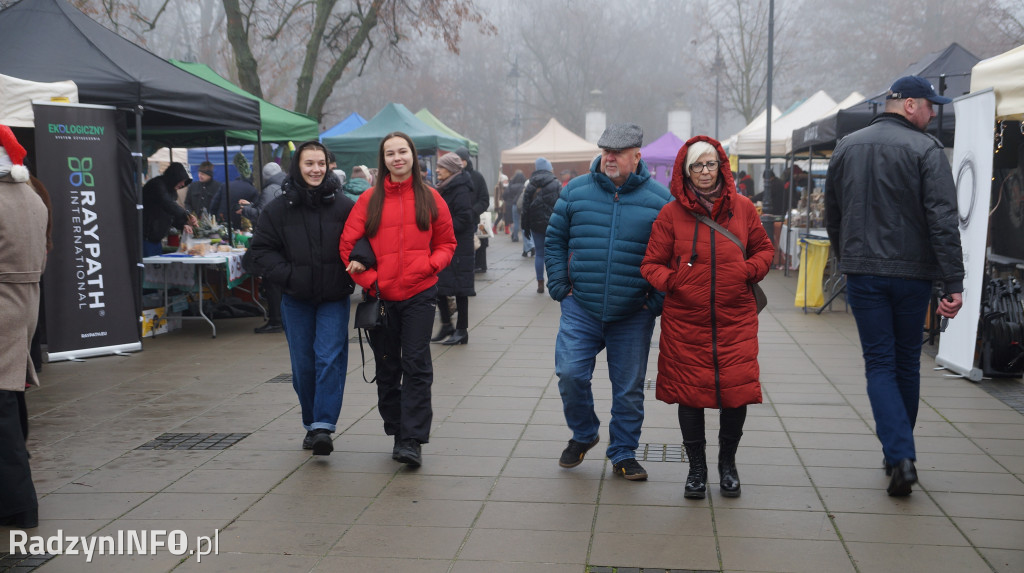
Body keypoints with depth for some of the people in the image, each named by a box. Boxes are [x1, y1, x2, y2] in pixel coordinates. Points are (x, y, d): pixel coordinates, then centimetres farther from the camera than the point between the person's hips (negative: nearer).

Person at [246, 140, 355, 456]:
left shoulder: (343, 205, -2)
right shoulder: (278, 208, 1)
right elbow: (260, 251, 2)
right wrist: (288, 275, -10)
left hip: (334, 299, -2)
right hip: (296, 299, 2)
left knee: (330, 359, -10)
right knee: (303, 365, 9)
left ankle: (323, 426, -9)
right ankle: (311, 424, 23)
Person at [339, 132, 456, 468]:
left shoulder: (430, 199, 4)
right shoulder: (370, 200, 2)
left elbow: (446, 243, 10)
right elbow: (348, 246, 2)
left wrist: (430, 265, -9)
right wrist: (370, 280, -7)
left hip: (419, 295, -1)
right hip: (381, 297, 1)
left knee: (416, 366, -5)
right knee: (387, 369, 10)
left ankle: (412, 440, -2)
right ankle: (397, 433, 24)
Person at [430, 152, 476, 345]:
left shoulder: (461, 190, -14)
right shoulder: (445, 188, 15)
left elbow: (463, 219, -20)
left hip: (458, 246, -9)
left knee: (459, 288, -1)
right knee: (438, 285, 9)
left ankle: (462, 331, 7)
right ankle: (446, 325, 20)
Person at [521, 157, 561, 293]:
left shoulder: (530, 186, 4)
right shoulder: (556, 185, 0)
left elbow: (525, 208, 4)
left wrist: (526, 227, 8)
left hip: (536, 225, 2)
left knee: (539, 254, 7)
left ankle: (540, 284, 7)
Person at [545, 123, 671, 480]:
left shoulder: (659, 198, 0)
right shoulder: (576, 191, 4)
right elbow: (554, 239, 11)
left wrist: (657, 300, -4)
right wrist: (560, 286, 1)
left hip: (633, 315, -1)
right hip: (580, 310, 1)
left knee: (629, 388, 8)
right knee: (570, 373, -7)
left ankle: (623, 454, 26)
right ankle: (583, 434, 21)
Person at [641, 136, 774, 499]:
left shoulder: (742, 208, 5)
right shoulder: (671, 213, 0)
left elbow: (764, 249, 16)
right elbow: (651, 264, 5)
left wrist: (749, 271, -3)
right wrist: (672, 282, -12)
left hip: (735, 319, 1)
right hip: (685, 321, -1)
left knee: (737, 391, -1)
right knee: (689, 393, 5)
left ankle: (727, 462, 24)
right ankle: (696, 467, 25)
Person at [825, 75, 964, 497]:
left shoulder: (846, 148, 8)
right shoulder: (925, 150, -7)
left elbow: (832, 215, 15)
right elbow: (944, 221, -15)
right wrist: (953, 283, -15)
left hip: (862, 272, 2)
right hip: (912, 272, -2)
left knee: (879, 363, 4)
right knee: (907, 363, 14)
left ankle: (901, 456, -12)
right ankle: (900, 454, 27)